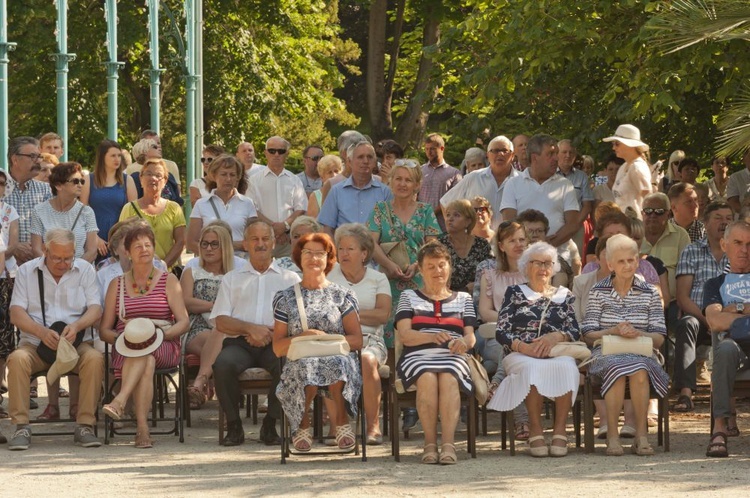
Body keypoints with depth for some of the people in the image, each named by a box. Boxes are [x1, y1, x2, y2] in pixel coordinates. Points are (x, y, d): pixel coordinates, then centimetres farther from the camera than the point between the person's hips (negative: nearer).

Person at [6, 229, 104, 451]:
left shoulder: (85, 270, 9)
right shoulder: (27, 271, 7)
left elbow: (95, 309, 0)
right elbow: (16, 313, -3)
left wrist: (76, 326, -22)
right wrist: (42, 332, -22)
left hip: (77, 343, 0)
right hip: (35, 343, 0)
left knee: (95, 358, -32)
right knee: (17, 359, -33)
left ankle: (85, 426, -26)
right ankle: (21, 427, -27)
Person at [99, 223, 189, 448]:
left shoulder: (168, 281, 15)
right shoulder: (117, 284, 20)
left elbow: (184, 322, 4)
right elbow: (104, 329, 15)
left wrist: (160, 334, -16)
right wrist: (122, 337, -8)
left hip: (163, 347, -1)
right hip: (125, 351, 1)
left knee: (146, 353, -39)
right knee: (146, 362, -37)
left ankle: (120, 402, -56)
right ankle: (142, 428, -49)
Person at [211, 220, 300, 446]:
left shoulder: (290, 279, 21)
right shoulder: (232, 279, 24)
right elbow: (221, 321, 10)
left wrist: (272, 333, -11)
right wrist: (250, 328, -9)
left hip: (276, 343, -1)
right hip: (240, 343, 1)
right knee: (223, 364, -34)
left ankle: (271, 424, -19)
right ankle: (234, 425, -19)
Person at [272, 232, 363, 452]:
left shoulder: (342, 295, 16)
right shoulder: (285, 298, 17)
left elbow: (357, 341, 7)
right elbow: (278, 348, 10)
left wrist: (326, 338, -8)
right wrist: (303, 337, -7)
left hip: (337, 358, 0)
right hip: (299, 362, 0)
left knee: (336, 363, -39)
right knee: (307, 366, -39)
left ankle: (341, 421, -18)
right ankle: (303, 425, -17)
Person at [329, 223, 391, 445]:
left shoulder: (378, 279, 15)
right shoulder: (329, 277, 16)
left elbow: (383, 314, 0)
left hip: (370, 339, 0)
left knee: (368, 360, -36)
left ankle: (373, 425, -27)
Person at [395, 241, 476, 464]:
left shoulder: (463, 299, 26)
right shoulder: (409, 297, 20)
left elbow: (470, 336, 14)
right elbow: (404, 335, 4)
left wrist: (464, 342, -13)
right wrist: (432, 337, -16)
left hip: (452, 357, 1)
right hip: (418, 356, -1)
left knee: (449, 378, -36)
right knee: (428, 378, -37)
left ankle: (448, 444, -46)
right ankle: (430, 443, -37)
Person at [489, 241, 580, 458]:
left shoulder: (564, 296, 23)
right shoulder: (515, 293, 19)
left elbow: (574, 332, 10)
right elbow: (501, 332, 7)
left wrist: (556, 336, -12)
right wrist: (523, 346, -12)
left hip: (557, 352, 1)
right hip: (520, 356, -1)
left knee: (566, 367, -36)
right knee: (533, 368, -38)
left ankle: (560, 430, -34)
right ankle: (535, 430, -34)